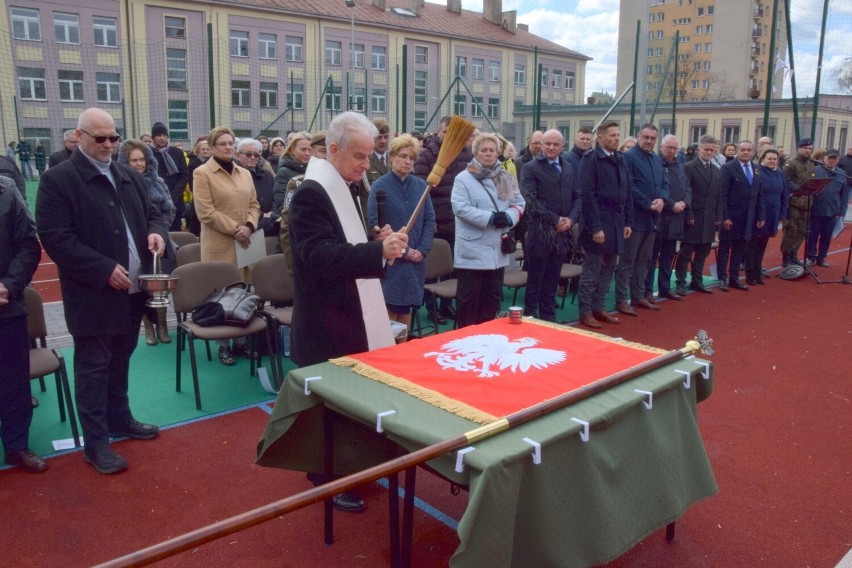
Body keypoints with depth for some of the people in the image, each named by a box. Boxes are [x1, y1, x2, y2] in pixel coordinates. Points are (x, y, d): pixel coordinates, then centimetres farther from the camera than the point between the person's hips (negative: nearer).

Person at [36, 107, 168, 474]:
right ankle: (96, 443, 13)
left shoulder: (129, 176, 12)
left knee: (120, 361, 19)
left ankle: (119, 419, 35)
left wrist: (156, 232, -6)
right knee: (93, 368, 3)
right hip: (93, 294, -6)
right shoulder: (58, 179, -10)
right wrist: (105, 270, -22)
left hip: (132, 290, 7)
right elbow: (55, 238, -16)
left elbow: (151, 213, 19)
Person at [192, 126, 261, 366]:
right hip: (219, 244, -5)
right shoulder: (202, 173, -3)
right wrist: (235, 229, -14)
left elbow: (254, 205, 14)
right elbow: (206, 212, -11)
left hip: (244, 242, 5)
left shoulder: (244, 173, 15)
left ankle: (241, 341, 16)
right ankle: (223, 346, 9)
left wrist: (249, 226, -6)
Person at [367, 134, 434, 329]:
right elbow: (374, 222, -11)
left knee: (406, 307, 11)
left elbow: (430, 219, 7)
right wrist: (401, 250, -13)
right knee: (390, 308, -1)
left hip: (415, 260, 4)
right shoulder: (380, 186, -6)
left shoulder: (420, 185, 7)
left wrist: (422, 250, -6)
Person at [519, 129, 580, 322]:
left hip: (562, 232, 5)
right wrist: (555, 219, -14)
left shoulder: (568, 168, 14)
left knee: (552, 281, 13)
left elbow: (577, 197, 14)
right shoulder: (530, 168, -4)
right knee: (535, 280, 4)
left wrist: (571, 218, -4)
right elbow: (530, 200, -13)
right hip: (539, 231, -5)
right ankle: (530, 318, 14)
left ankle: (549, 318, 22)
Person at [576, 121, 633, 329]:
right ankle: (585, 312, 11)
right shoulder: (590, 159, -10)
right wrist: (595, 227, -19)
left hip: (616, 222, 7)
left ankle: (598, 308, 24)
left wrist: (628, 221, 9)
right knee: (592, 270, 1)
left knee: (608, 269, 13)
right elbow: (588, 195, -15)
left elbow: (627, 192, 15)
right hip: (599, 222, -7)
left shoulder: (620, 159, 11)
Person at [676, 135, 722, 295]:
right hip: (693, 218, -6)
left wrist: (718, 216, 7)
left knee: (702, 253, 12)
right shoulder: (689, 167, -6)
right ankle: (680, 283, 7)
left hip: (709, 219, 6)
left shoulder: (716, 170, 14)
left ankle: (697, 281, 22)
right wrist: (688, 216, -15)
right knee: (686, 253, 0)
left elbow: (718, 195, 13)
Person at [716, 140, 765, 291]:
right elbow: (722, 194, -12)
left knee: (740, 248, 10)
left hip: (748, 218, 5)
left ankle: (734, 278, 18)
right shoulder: (728, 168, -7)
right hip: (730, 217, -5)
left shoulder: (756, 170, 12)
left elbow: (759, 195, 13)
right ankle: (723, 278, 13)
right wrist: (724, 216, -18)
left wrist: (761, 216, 6)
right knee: (725, 248, 5)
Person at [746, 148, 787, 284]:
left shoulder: (780, 174, 8)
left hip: (772, 217, 5)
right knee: (752, 246, 3)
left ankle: (758, 274, 22)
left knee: (762, 246, 13)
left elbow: (784, 196, 12)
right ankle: (750, 275, 9)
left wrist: (782, 215, 6)